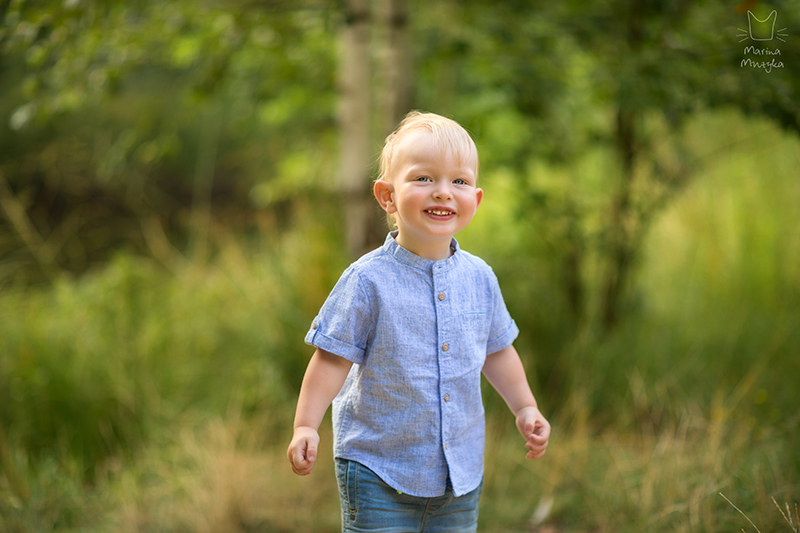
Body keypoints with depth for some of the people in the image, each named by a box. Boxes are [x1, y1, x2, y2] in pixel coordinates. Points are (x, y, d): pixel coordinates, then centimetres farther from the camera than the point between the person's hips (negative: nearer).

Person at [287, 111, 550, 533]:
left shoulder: (479, 278, 2)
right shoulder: (368, 280, -13)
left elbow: (497, 351, 16)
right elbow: (333, 359, -11)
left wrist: (525, 408, 13)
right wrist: (305, 427, -19)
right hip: (378, 470, -4)